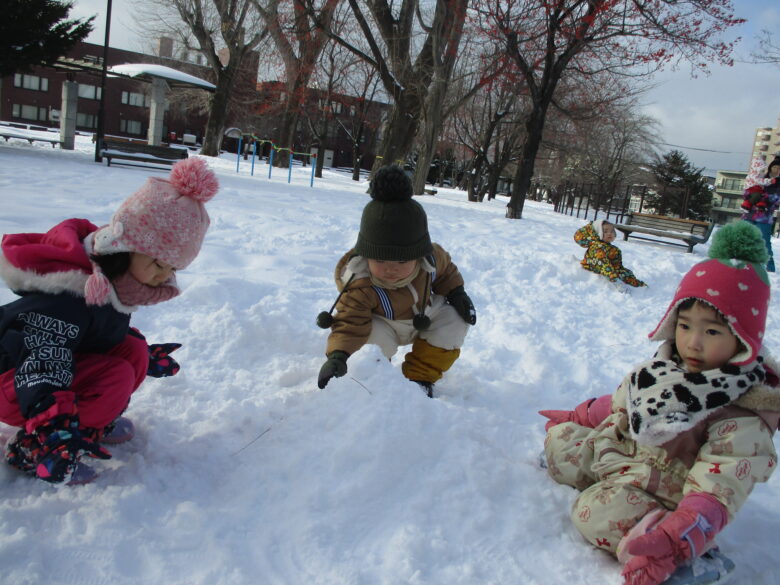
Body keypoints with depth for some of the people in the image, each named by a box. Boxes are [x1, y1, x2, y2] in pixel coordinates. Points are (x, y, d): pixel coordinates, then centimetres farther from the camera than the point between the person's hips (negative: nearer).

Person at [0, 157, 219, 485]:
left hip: (66, 359, 9)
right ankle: (29, 450, -13)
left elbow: (111, 331, 14)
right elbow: (41, 364, -39)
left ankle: (95, 422, 6)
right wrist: (52, 423, -48)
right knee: (116, 380, -25)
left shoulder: (114, 277, -4)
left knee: (133, 350, -8)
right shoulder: (67, 293, -33)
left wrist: (145, 356, 22)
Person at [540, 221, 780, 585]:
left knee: (596, 513, -33)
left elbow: (716, 491, -32)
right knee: (559, 438, 14)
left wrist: (676, 542, -46)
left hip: (660, 494, -8)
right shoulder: (665, 368, -4)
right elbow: (621, 403, 15)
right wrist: (578, 417, 22)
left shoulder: (742, 419, -25)